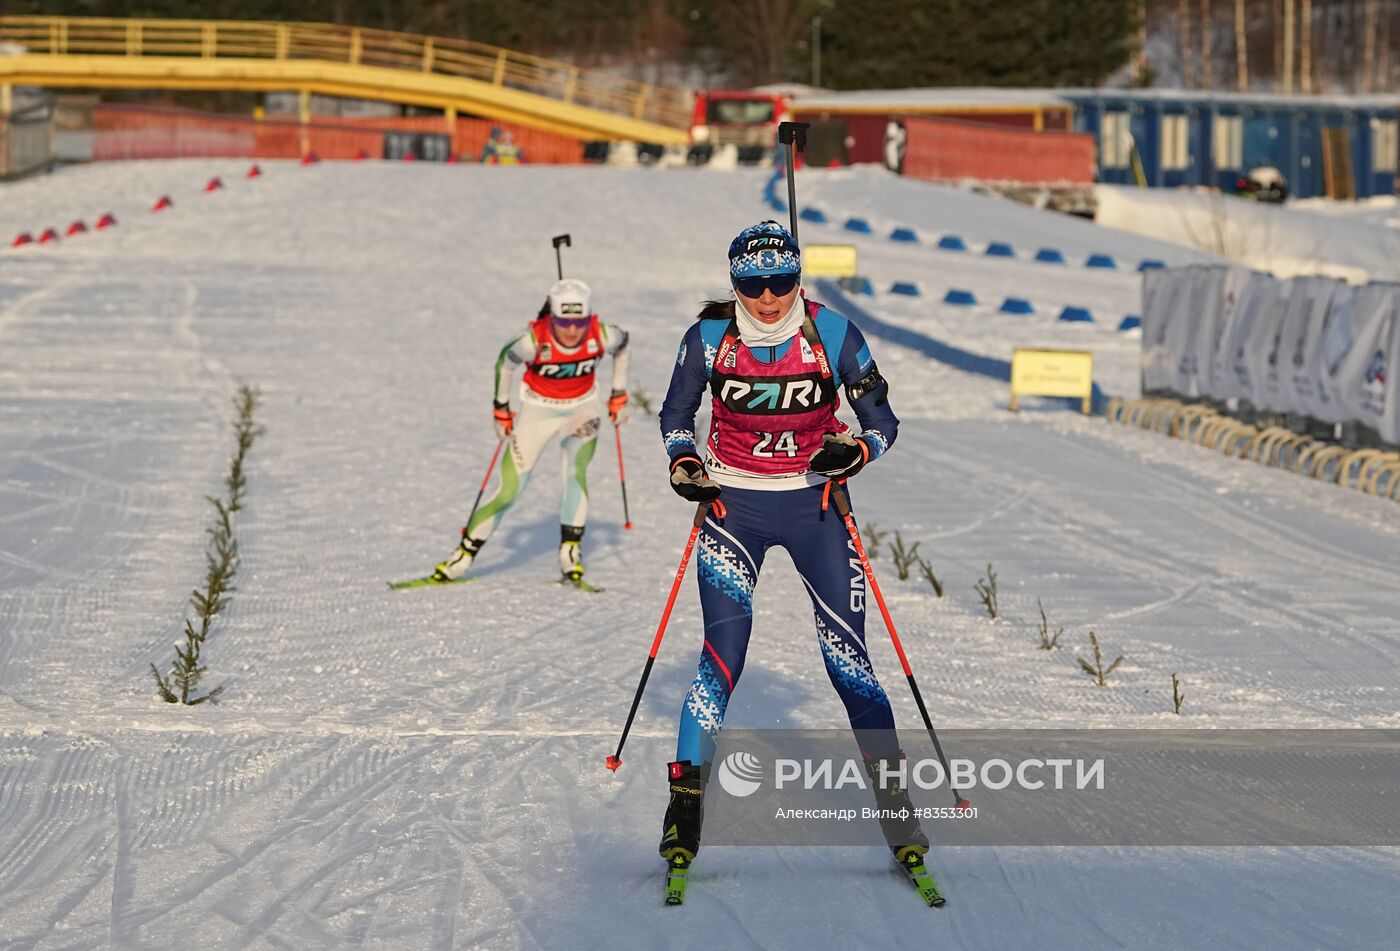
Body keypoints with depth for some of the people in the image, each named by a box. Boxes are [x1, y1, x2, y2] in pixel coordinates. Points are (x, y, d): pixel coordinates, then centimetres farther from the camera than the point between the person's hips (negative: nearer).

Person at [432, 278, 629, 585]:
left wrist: (619, 396, 5)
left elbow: (623, 345, 0)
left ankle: (570, 553, -10)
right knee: (508, 491, -2)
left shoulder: (602, 336, -25)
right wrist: (501, 409, -1)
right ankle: (465, 554, 11)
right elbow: (505, 362, -9)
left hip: (582, 411, 2)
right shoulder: (534, 341, -30)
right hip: (538, 411, -2)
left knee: (576, 473, -20)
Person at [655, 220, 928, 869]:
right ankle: (686, 799, -3)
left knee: (847, 656, -4)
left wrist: (855, 451, -20)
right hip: (733, 505, 0)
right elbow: (675, 415, 9)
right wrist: (684, 463, -11)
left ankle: (894, 800, 6)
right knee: (723, 652, -13)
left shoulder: (833, 336, -8)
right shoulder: (708, 339, -6)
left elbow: (882, 422, 1)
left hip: (814, 505, 0)